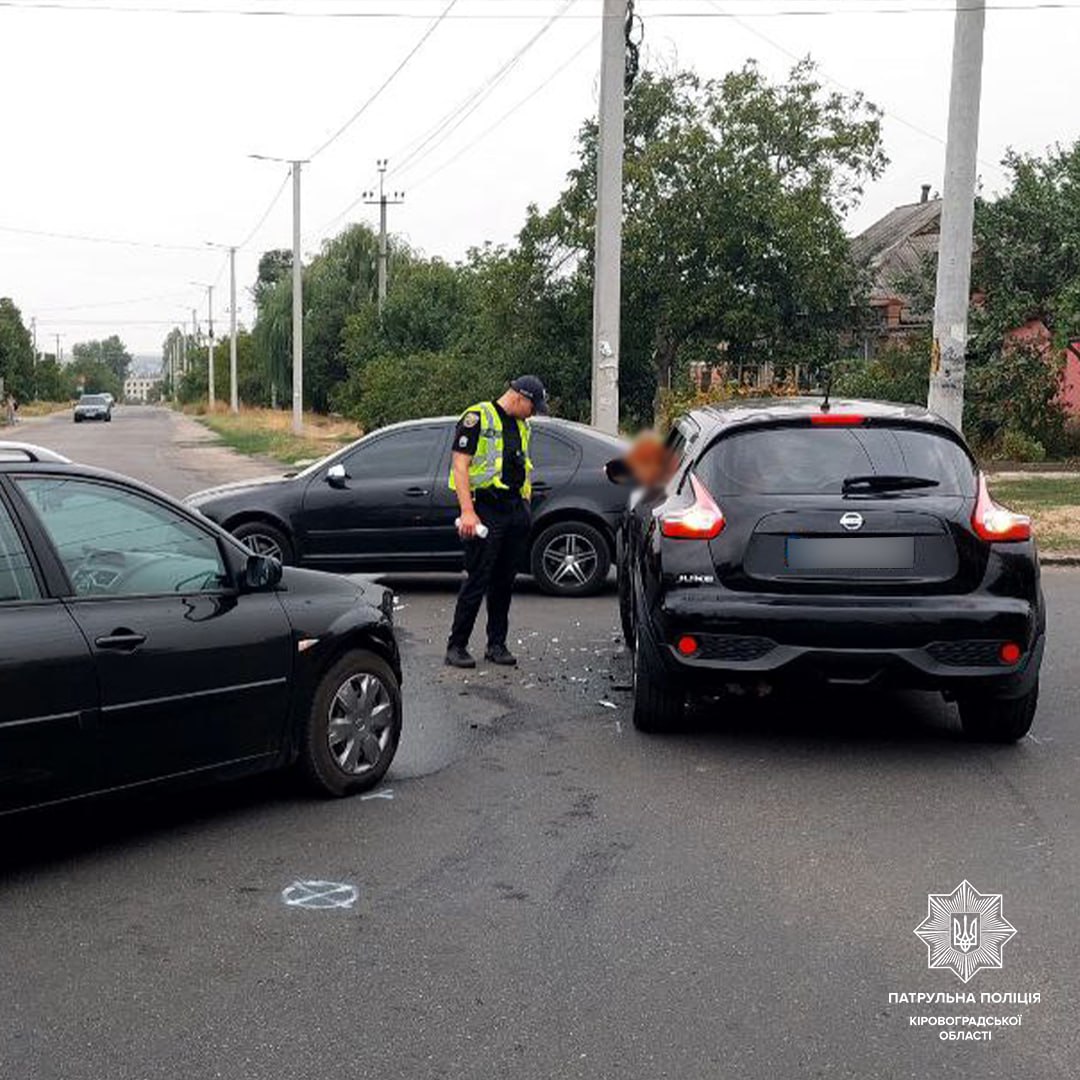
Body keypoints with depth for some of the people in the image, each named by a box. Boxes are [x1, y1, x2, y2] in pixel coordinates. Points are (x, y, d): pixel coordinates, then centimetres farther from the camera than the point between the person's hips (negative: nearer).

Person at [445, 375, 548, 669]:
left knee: (505, 581, 9)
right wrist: (467, 512, -19)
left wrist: (526, 509, 16)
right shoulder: (478, 418, -6)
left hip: (517, 510, 7)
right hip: (486, 509, -7)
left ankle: (497, 644, 16)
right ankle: (456, 646, 0)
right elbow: (460, 465, -12)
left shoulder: (522, 426, 19)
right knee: (477, 580, -7)